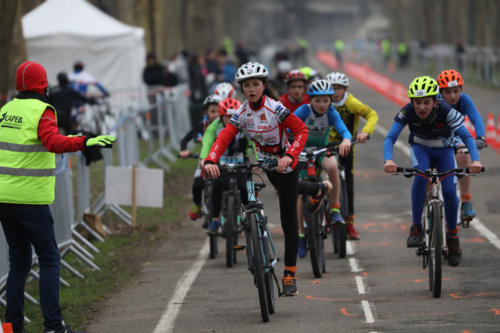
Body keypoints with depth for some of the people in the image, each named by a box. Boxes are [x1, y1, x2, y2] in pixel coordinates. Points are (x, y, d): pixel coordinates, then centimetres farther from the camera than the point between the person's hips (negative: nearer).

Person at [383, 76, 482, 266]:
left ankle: (452, 237, 7)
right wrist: (388, 160, -52)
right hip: (420, 148, 0)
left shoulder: (446, 112, -33)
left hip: (444, 151, 0)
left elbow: (466, 136, -37)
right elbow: (390, 138, -32)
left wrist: (475, 160, -54)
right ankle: (416, 228, -23)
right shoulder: (407, 112, -29)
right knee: (420, 176, -32)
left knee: (449, 191, -16)